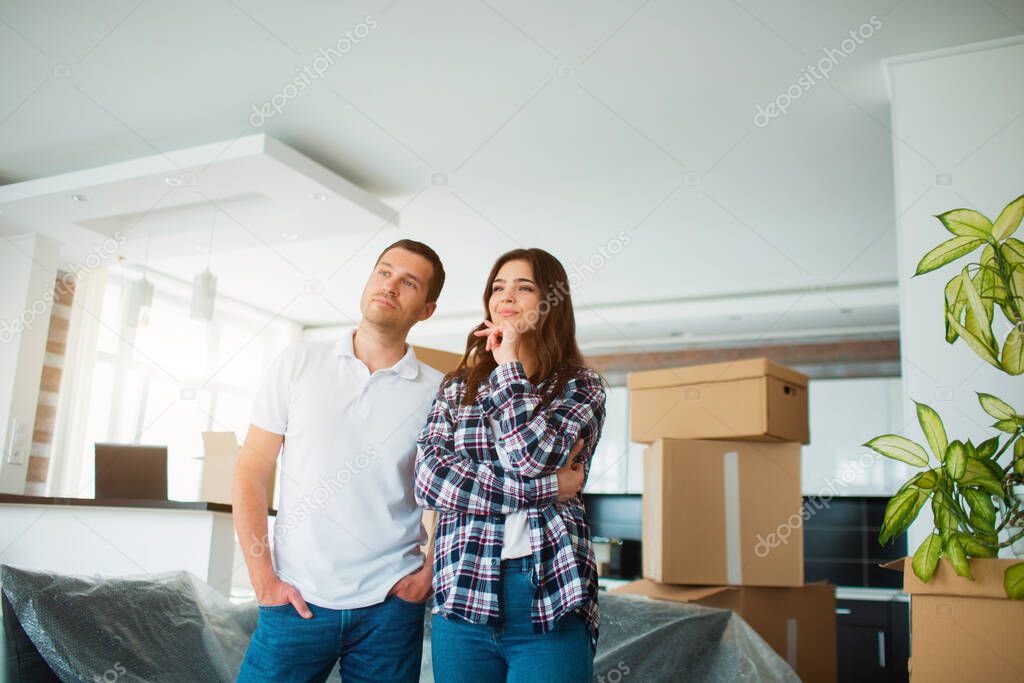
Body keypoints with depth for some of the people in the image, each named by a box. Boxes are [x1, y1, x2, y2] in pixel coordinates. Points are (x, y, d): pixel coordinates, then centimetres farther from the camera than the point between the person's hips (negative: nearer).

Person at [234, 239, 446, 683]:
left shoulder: (437, 394, 0)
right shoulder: (297, 365, 1)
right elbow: (251, 473, 2)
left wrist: (431, 572, -4)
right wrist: (263, 579, -3)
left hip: (391, 606, 0)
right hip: (297, 600, 0)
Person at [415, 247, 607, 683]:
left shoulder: (581, 386, 4)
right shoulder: (457, 387, 10)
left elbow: (534, 455, -15)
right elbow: (428, 478, -6)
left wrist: (509, 366, -4)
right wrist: (542, 489, -12)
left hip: (551, 600, -2)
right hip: (462, 595, 2)